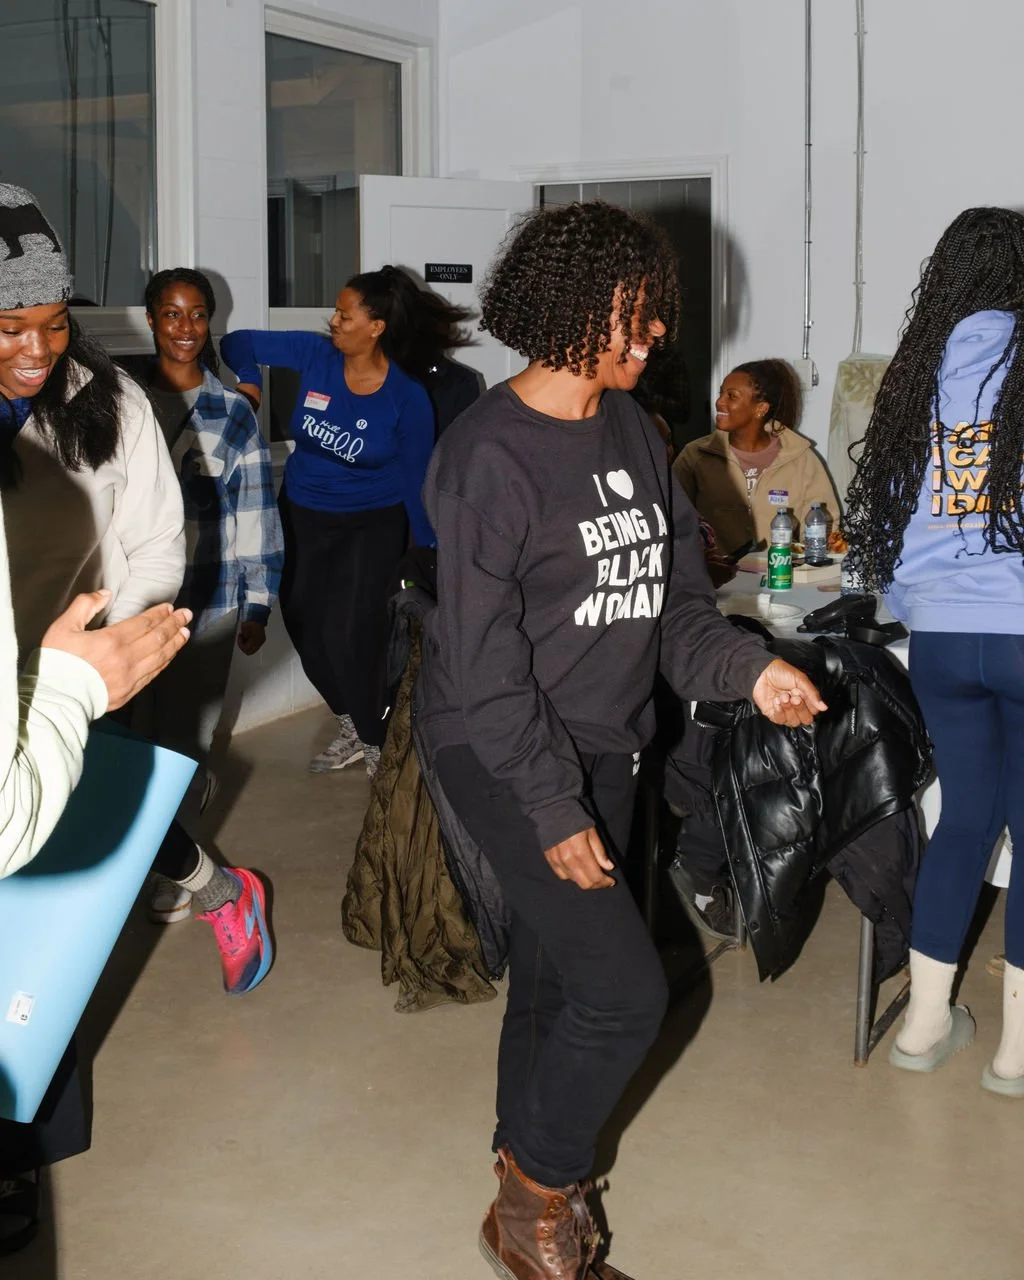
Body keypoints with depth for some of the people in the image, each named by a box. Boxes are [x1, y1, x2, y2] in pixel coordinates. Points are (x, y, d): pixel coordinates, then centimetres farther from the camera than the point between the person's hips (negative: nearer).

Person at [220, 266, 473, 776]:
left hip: (372, 523, -4)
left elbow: (416, 477, -8)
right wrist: (249, 382, -18)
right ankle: (351, 726, 29)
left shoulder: (406, 396, -17)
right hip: (302, 515, 4)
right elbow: (240, 342, 1)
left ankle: (374, 737, 9)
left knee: (349, 633, -15)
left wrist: (426, 551, -4)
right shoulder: (317, 355, -10)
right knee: (304, 624, 7)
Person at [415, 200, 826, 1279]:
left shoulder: (631, 430, 5)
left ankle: (530, 1168, 38)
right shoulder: (490, 455, -19)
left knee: (554, 967, 17)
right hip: (500, 749, -7)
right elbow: (483, 662, -19)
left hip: (603, 744, 7)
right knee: (624, 988, -9)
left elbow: (674, 595, 7)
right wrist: (554, 809, -19)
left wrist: (746, 671, -11)